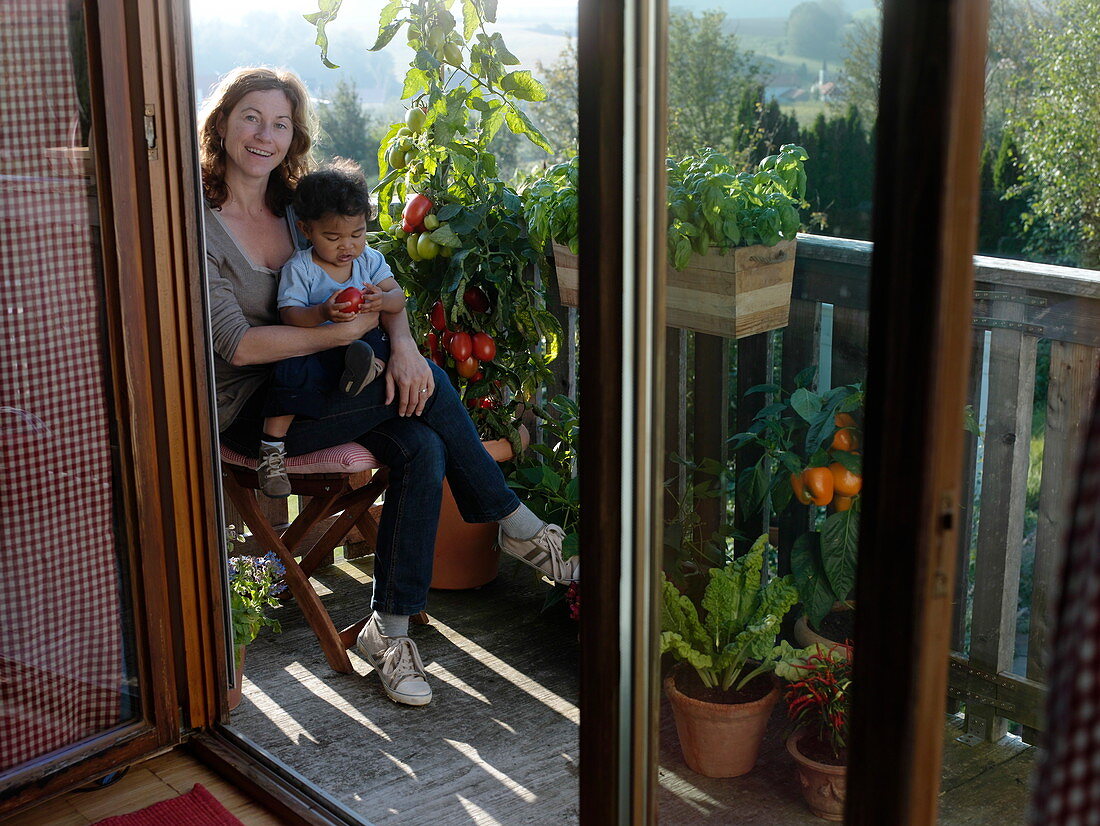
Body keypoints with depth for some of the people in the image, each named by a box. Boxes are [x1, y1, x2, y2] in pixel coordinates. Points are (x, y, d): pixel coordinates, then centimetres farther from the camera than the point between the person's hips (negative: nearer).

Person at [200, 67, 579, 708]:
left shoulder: (297, 205, 7)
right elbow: (237, 343, -20)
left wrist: (403, 344, -17)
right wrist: (344, 332, -20)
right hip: (247, 409, -6)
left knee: (422, 449, -21)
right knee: (429, 384, -21)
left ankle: (391, 631, -12)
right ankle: (517, 527, -3)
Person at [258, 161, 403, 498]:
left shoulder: (369, 259, 7)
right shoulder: (298, 269, -5)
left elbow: (398, 296, -1)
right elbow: (289, 314, -16)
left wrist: (382, 300, -26)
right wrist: (323, 313, -37)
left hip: (359, 341, 4)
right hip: (313, 351, -3)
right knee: (292, 372, -33)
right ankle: (272, 446, -23)